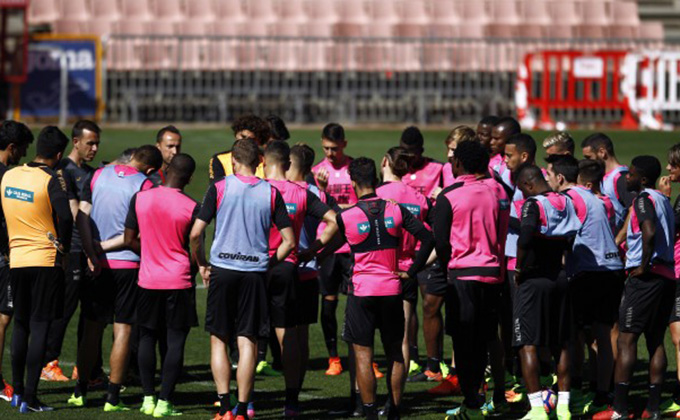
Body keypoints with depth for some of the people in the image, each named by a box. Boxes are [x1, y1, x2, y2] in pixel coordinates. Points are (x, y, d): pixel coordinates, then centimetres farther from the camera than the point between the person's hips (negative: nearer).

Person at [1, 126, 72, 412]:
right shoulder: (50, 180, -13)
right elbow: (65, 216, -23)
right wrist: (62, 246, -7)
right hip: (46, 260, -5)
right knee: (40, 328, -2)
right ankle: (30, 399, -4)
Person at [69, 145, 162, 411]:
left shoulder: (99, 175, 4)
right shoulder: (144, 185, -8)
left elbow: (81, 216, -2)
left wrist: (91, 252, -7)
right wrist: (105, 246, -5)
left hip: (97, 265, 4)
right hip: (127, 264, -4)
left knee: (92, 327, 13)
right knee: (123, 329, 2)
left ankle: (80, 391, 18)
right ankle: (112, 397, 1)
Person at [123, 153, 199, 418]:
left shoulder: (140, 199, -3)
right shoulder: (191, 208, -10)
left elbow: (130, 240, 3)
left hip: (148, 279, 3)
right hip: (179, 282, -3)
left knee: (147, 337, 14)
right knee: (175, 341, 2)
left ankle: (148, 398, 14)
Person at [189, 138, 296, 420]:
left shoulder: (219, 188, -2)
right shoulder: (271, 193, 2)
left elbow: (195, 234, -6)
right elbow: (289, 242, 1)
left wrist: (202, 265, 9)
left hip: (222, 271, -1)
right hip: (255, 273, 1)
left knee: (219, 339, 9)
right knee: (247, 342, 4)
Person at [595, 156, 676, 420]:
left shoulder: (644, 199, -10)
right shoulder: (664, 201, 17)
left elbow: (650, 232, -26)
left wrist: (644, 266, -17)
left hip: (645, 277, -9)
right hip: (668, 276, 9)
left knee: (626, 339, -7)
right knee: (656, 341, 11)